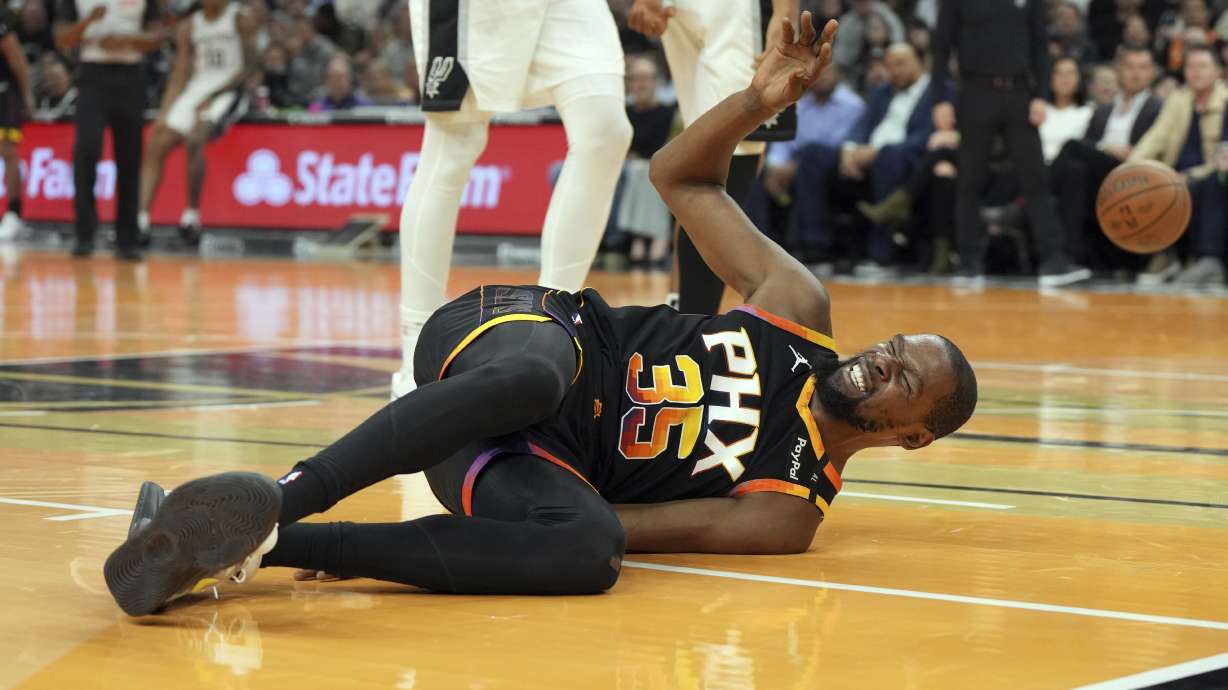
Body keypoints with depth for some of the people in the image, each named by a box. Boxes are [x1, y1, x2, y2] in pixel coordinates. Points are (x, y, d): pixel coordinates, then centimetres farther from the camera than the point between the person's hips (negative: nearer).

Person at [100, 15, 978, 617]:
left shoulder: (791, 510, 2)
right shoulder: (802, 310, 12)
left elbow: (602, 531, -8)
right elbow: (681, 175, 14)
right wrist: (765, 98, -5)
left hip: (542, 464, -1)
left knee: (591, 552, -39)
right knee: (529, 377, -39)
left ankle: (263, 543, -46)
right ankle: (271, 502, -52)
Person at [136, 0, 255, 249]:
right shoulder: (188, 27, 14)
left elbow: (248, 67, -7)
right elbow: (180, 76, 13)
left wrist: (213, 96, -17)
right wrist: (164, 115, 0)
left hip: (226, 92, -6)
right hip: (195, 91, 6)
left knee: (194, 140, -30)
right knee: (156, 146, -10)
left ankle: (192, 217, -23)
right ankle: (141, 220, -13)